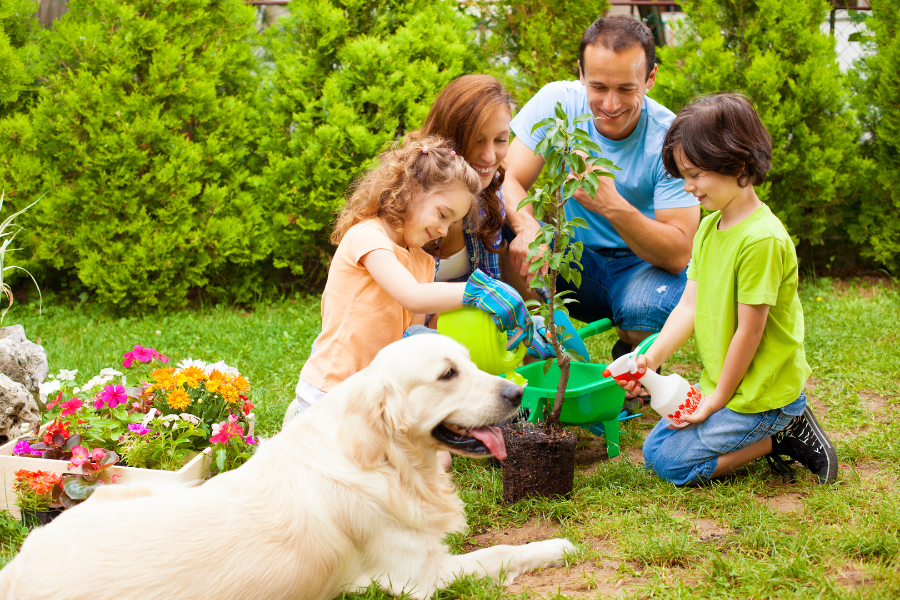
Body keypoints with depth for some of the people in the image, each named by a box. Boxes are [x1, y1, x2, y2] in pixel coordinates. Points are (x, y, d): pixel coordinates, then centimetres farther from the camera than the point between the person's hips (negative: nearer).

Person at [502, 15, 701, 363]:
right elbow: (509, 180, -17)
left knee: (642, 309, -38)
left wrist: (614, 206, -42)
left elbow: (678, 254, -25)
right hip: (579, 259, 3)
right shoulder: (558, 102, -12)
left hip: (650, 266, -3)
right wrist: (527, 226, -41)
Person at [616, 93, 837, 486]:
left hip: (758, 395, -9)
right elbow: (689, 306, 3)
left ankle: (783, 437, 0)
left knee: (669, 461, -9)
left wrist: (718, 398, -13)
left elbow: (749, 331, -21)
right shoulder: (709, 227, 5)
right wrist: (651, 358, -10)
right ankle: (780, 427, 12)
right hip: (719, 383, 9)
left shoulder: (762, 239, -24)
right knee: (654, 445, 14)